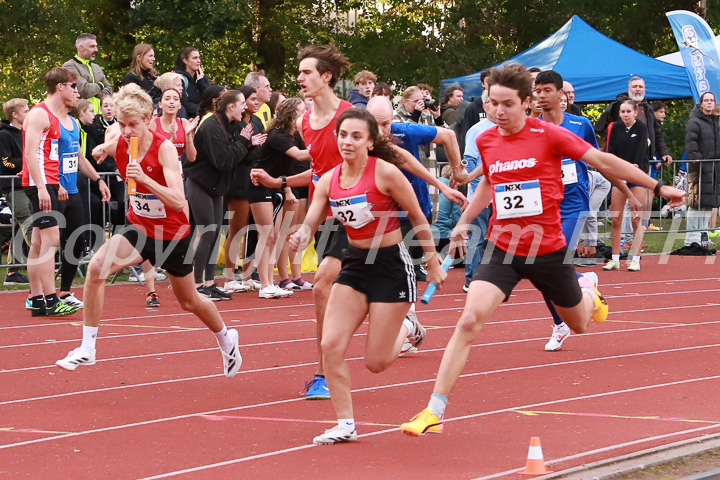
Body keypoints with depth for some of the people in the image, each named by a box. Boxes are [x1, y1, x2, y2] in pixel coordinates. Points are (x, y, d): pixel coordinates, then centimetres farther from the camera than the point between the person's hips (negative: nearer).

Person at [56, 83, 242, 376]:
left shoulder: (164, 148, -24)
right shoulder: (116, 145, -11)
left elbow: (178, 202, -34)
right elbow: (95, 153, 17)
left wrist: (144, 179, -42)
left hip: (173, 232, -3)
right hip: (139, 227, 3)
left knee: (189, 302, 15)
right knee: (97, 266, -25)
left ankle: (226, 339, 48)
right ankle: (88, 348, -19)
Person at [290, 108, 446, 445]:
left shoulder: (385, 173, -16)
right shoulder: (329, 181, -1)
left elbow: (418, 219, -6)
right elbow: (310, 223, -4)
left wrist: (433, 264, 0)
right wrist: (301, 236, -28)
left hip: (392, 265, -5)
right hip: (355, 265, 5)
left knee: (376, 363, -2)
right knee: (331, 345, -10)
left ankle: (405, 329, 32)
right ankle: (345, 424, 1)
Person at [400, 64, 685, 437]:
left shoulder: (548, 135, -12)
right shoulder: (485, 141, 0)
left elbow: (603, 161, -6)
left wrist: (658, 187, -2)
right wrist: (465, 220, 20)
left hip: (547, 249, -1)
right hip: (502, 248, 1)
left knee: (580, 324, 19)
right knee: (468, 322, -19)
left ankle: (587, 289, 57)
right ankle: (434, 411, -18)